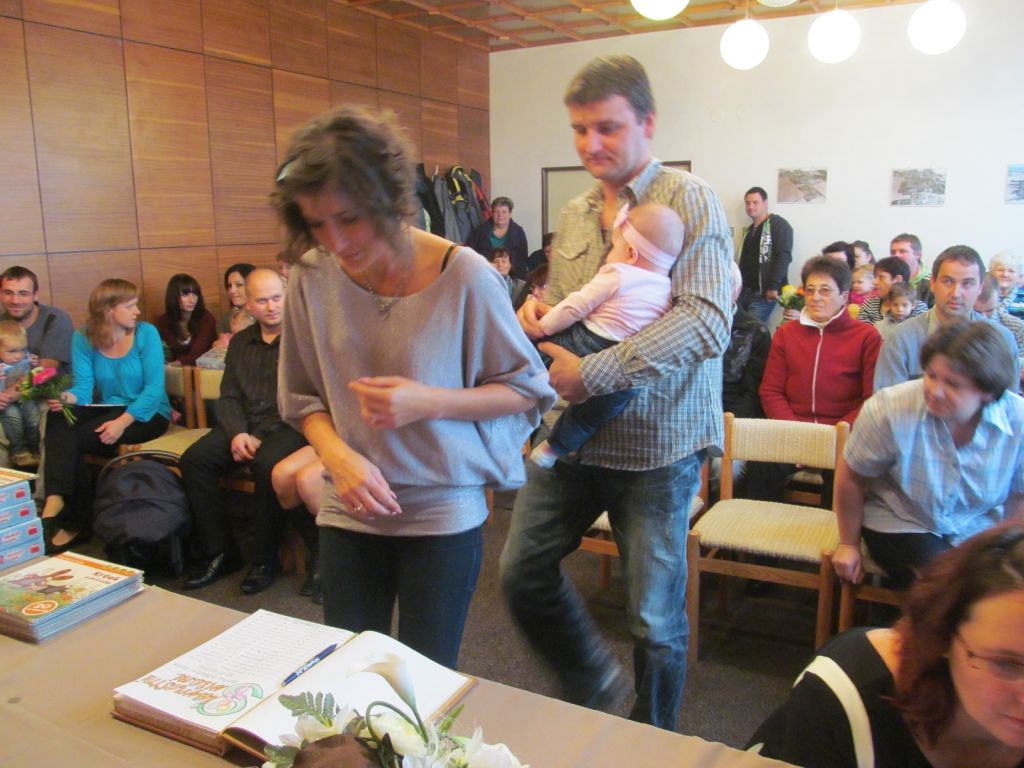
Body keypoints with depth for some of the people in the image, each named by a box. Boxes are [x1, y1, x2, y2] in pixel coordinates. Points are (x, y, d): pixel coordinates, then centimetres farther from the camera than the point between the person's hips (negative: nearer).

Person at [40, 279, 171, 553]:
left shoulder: (146, 333, -8)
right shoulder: (83, 339, 0)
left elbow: (154, 387, -14)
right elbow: (84, 388, -8)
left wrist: (123, 421, -25)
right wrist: (66, 397, -32)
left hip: (147, 414, -3)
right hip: (105, 410, 3)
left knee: (75, 439, -22)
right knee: (58, 419, -25)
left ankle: (76, 522, -8)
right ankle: (56, 499, -27)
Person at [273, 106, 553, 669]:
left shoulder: (464, 277, -14)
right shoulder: (311, 279, -5)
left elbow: (526, 389, -6)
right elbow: (303, 397, 6)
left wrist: (428, 402, -20)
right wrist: (338, 455, -14)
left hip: (444, 514, -2)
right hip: (350, 512, 3)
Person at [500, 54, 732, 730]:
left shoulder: (690, 201, -9)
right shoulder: (575, 216, 12)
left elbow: (707, 321, -21)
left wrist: (593, 375, -24)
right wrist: (537, 309, -2)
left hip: (657, 440, -6)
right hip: (572, 431, 7)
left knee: (655, 616, 7)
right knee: (523, 573, 12)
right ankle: (598, 690, 38)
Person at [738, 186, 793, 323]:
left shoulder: (779, 225, -2)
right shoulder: (750, 230, 23)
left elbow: (784, 256, -13)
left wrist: (773, 286, -19)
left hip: (764, 293, -7)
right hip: (745, 290, 8)